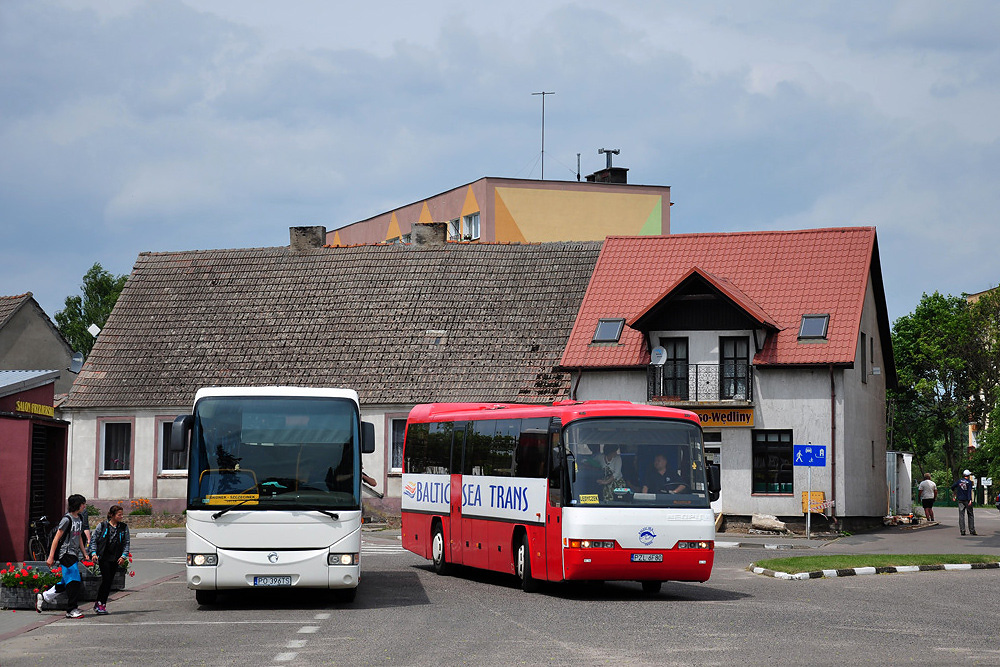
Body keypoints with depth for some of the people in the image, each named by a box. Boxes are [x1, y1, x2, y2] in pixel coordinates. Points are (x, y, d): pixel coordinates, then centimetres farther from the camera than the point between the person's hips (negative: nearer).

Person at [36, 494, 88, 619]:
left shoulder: (79, 519, 12)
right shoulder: (67, 519, -14)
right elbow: (56, 538, -13)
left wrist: (84, 553, 23)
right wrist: (51, 557, -14)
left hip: (74, 554, 9)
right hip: (66, 554, -9)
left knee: (66, 582, 13)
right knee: (74, 581, -10)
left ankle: (43, 597, 25)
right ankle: (72, 610, -4)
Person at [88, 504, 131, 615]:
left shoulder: (124, 527, 9)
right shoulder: (102, 526, 2)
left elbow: (126, 543, 8)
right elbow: (93, 540, 5)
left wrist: (124, 556, -4)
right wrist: (93, 553, -7)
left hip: (115, 559, 3)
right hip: (104, 557, -3)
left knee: (109, 581, 4)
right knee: (106, 579, -13)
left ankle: (101, 604, 11)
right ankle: (99, 603, -5)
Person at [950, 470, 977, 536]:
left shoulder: (959, 481, 5)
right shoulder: (969, 482, -5)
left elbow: (952, 487, 12)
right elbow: (969, 491, -16)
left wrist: (954, 492, 32)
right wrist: (970, 500, -22)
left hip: (960, 500, 3)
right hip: (967, 500, -3)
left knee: (961, 515, 2)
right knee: (970, 515, 6)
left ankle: (962, 530, -4)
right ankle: (972, 530, 4)